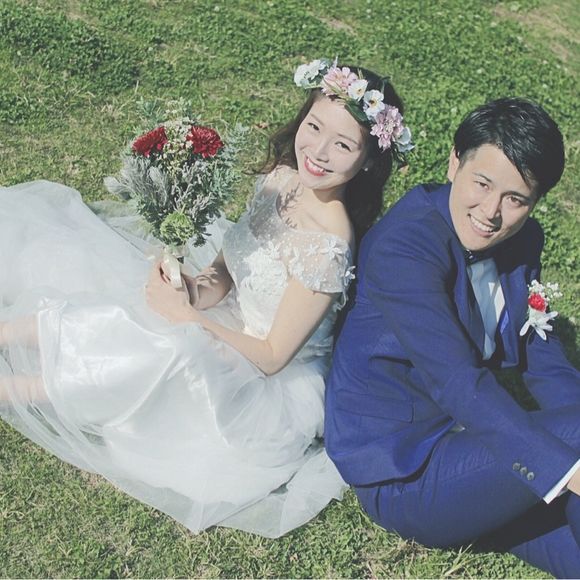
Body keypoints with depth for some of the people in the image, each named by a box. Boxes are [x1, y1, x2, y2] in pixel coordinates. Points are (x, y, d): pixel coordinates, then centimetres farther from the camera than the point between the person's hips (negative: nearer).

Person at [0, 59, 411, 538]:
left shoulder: (328, 247, -30)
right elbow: (229, 263, 3)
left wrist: (184, 315, -19)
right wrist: (199, 289, -18)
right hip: (234, 315, 7)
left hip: (270, 385, -7)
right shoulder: (283, 177, -8)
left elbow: (270, 356, -23)